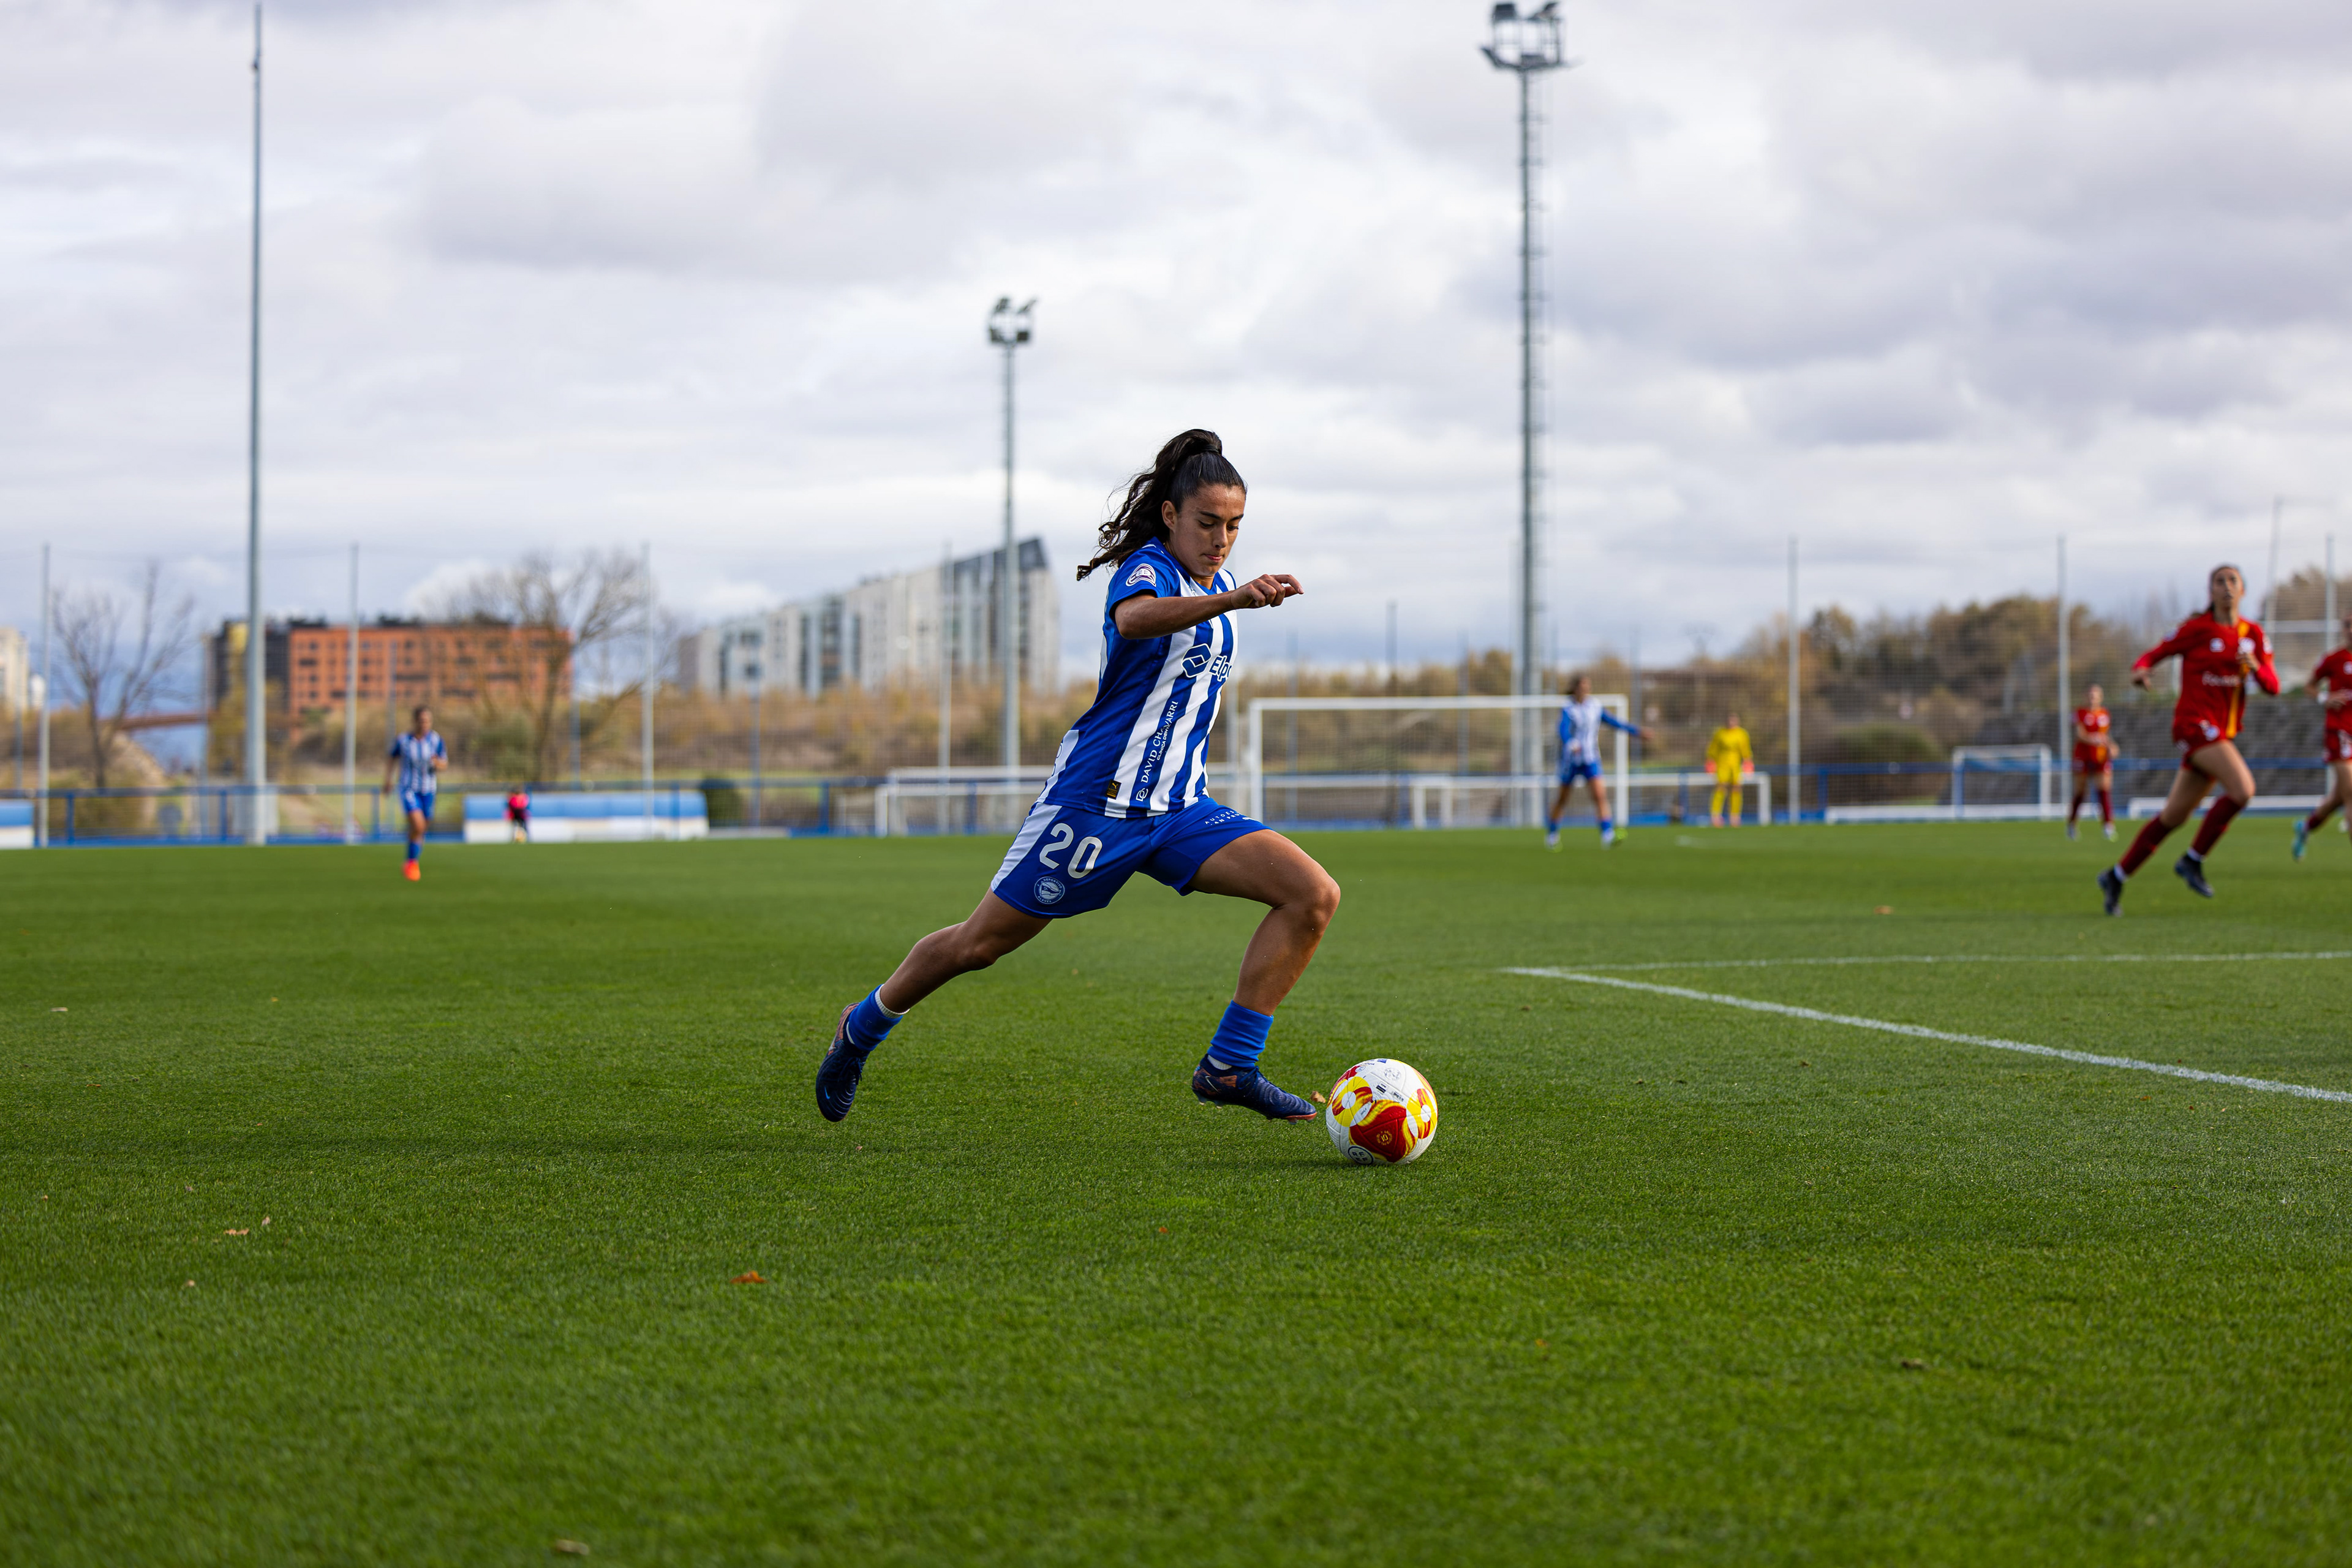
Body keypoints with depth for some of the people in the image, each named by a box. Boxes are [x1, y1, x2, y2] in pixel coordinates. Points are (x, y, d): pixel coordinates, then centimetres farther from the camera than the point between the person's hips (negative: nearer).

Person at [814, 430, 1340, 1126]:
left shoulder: (1213, 581, 11)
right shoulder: (1150, 569, -15)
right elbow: (1134, 620, -43)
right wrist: (1233, 599, -57)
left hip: (1179, 809, 7)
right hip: (1094, 800, -7)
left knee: (1314, 894, -12)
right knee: (978, 944, 2)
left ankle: (1229, 1068, -10)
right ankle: (864, 1026, 30)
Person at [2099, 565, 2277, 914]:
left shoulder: (2254, 634, 10)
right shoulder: (2197, 629, -5)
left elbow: (2272, 686, 6)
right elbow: (2151, 656, -1)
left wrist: (2255, 667, -16)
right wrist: (2141, 670, -25)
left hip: (2222, 733, 6)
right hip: (2195, 723, -6)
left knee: (2174, 816, 9)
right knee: (2242, 788, -25)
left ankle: (2117, 876, 21)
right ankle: (2193, 861, -10)